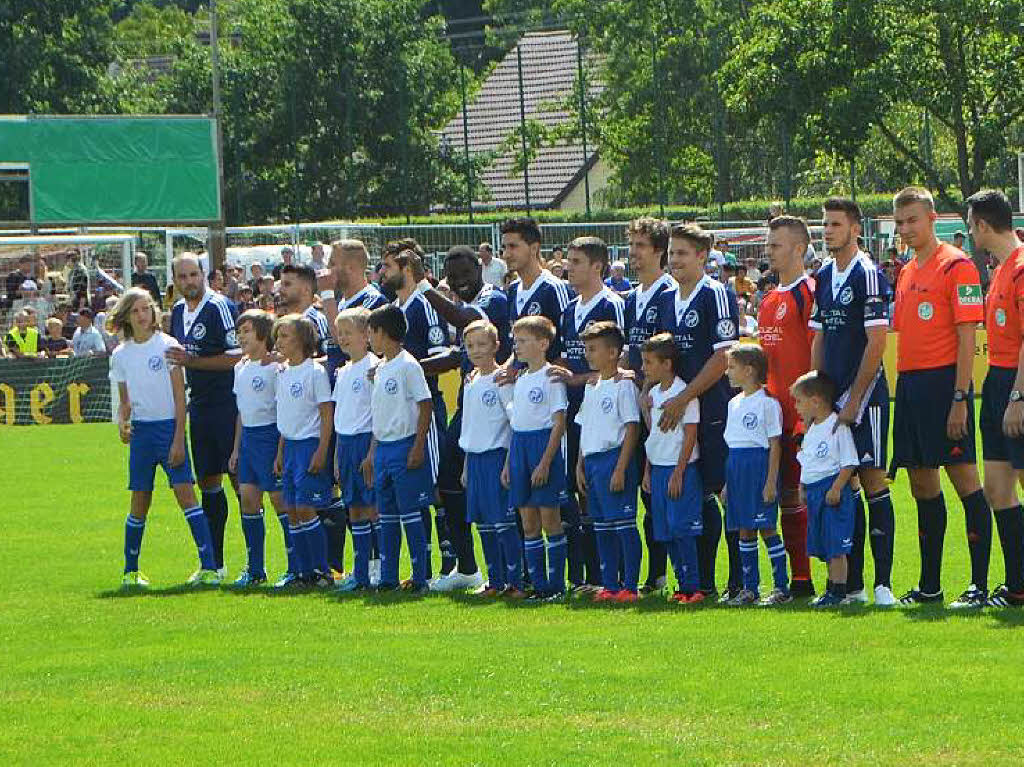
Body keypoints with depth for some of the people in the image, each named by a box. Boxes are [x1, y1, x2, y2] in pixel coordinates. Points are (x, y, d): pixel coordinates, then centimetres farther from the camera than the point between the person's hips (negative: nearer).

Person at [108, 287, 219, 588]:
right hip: (141, 429, 3)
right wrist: (122, 423, -9)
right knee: (139, 501, 5)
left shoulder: (167, 345, -4)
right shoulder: (121, 355, 7)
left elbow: (179, 397, -5)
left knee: (185, 492, -13)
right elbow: (125, 401, 14)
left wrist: (178, 440, -11)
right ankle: (130, 570, 17)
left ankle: (209, 566, -14)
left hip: (169, 426, -3)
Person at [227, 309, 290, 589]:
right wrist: (236, 448, 18)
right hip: (248, 437, 8)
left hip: (270, 434, -8)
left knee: (279, 498, -6)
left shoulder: (274, 368, -12)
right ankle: (255, 569, 12)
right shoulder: (241, 368, 13)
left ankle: (296, 568, 0)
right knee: (247, 497, 5)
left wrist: (281, 452, -16)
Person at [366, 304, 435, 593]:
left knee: (411, 513, -5)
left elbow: (426, 407, -14)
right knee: (386, 515, 10)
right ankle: (388, 578, 14)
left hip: (405, 446, -9)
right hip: (383, 448, 9)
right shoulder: (380, 369, 14)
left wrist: (418, 448, -17)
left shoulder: (408, 366, -12)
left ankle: (420, 577, -1)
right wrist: (373, 452, 18)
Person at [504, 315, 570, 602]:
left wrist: (545, 462, -18)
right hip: (520, 448, 8)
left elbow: (558, 424, -13)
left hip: (544, 444, -8)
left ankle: (557, 585, 1)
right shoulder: (520, 380, 16)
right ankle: (539, 585, 11)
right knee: (528, 523, 7)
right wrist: (508, 462, 16)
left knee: (549, 519, -4)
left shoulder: (551, 378, -9)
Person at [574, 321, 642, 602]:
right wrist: (580, 466, 15)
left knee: (623, 523, -7)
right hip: (592, 460, 8)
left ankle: (630, 585, -5)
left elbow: (631, 429, -12)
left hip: (614, 458, -8)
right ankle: (609, 585, 15)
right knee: (601, 526, 10)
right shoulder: (591, 387, 16)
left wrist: (620, 469, -17)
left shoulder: (623, 385, -8)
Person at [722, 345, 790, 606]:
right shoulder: (735, 403, 14)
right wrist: (727, 483, 17)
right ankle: (750, 589, 13)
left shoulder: (767, 403, -9)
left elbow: (774, 445, -10)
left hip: (760, 465, -8)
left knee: (766, 528, -6)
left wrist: (771, 481, -15)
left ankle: (782, 587, -1)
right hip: (737, 467, 8)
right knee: (744, 530, 8)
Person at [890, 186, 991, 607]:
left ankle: (979, 584, -6)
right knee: (922, 484, 11)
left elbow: (966, 338, -14)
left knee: (963, 478, -7)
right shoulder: (907, 273, 17)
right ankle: (929, 585, 18)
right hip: (909, 383, 8)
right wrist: (903, 387, 13)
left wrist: (960, 399, -19)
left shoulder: (956, 265, -8)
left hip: (943, 382, -8)